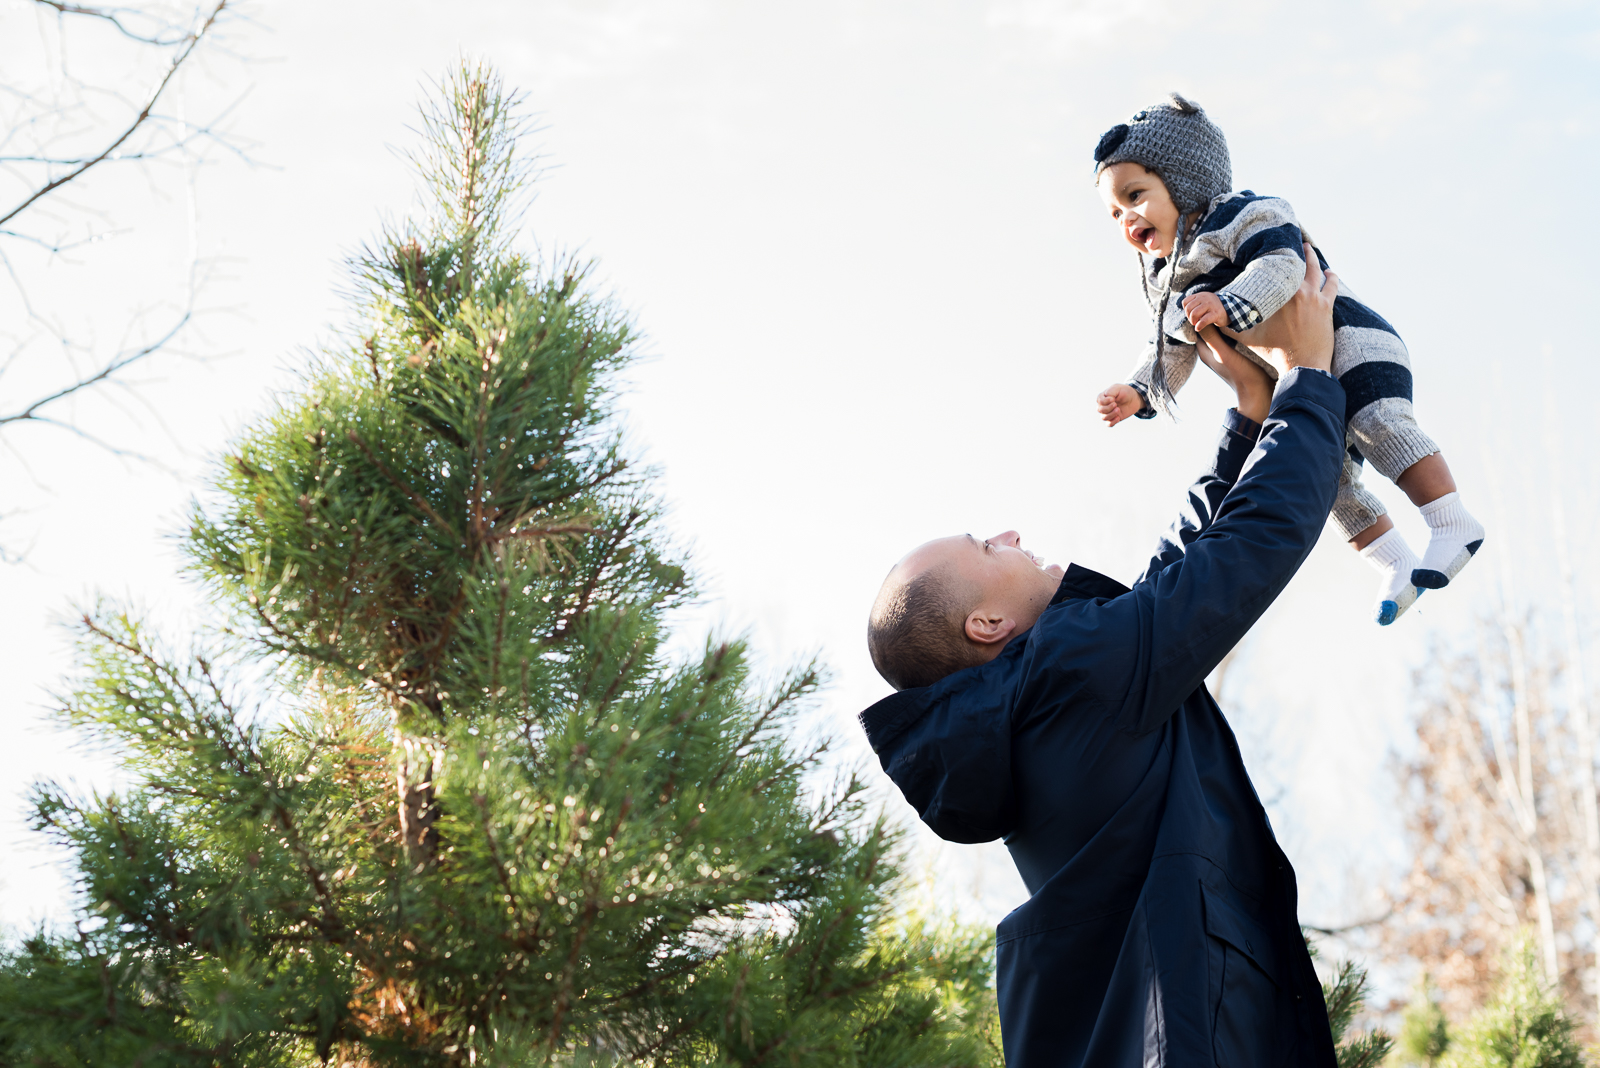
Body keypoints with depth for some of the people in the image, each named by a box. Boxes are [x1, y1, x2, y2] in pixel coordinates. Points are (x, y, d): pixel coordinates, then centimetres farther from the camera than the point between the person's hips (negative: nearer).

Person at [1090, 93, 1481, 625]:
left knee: (1376, 424, -28)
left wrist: (1228, 304, -43)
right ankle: (1396, 565, 14)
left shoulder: (1240, 217, -13)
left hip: (1347, 339, -9)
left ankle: (1453, 522, -27)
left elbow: (1280, 264, -31)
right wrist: (1137, 392, 9)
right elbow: (1173, 351, 22)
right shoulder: (1165, 281, 14)